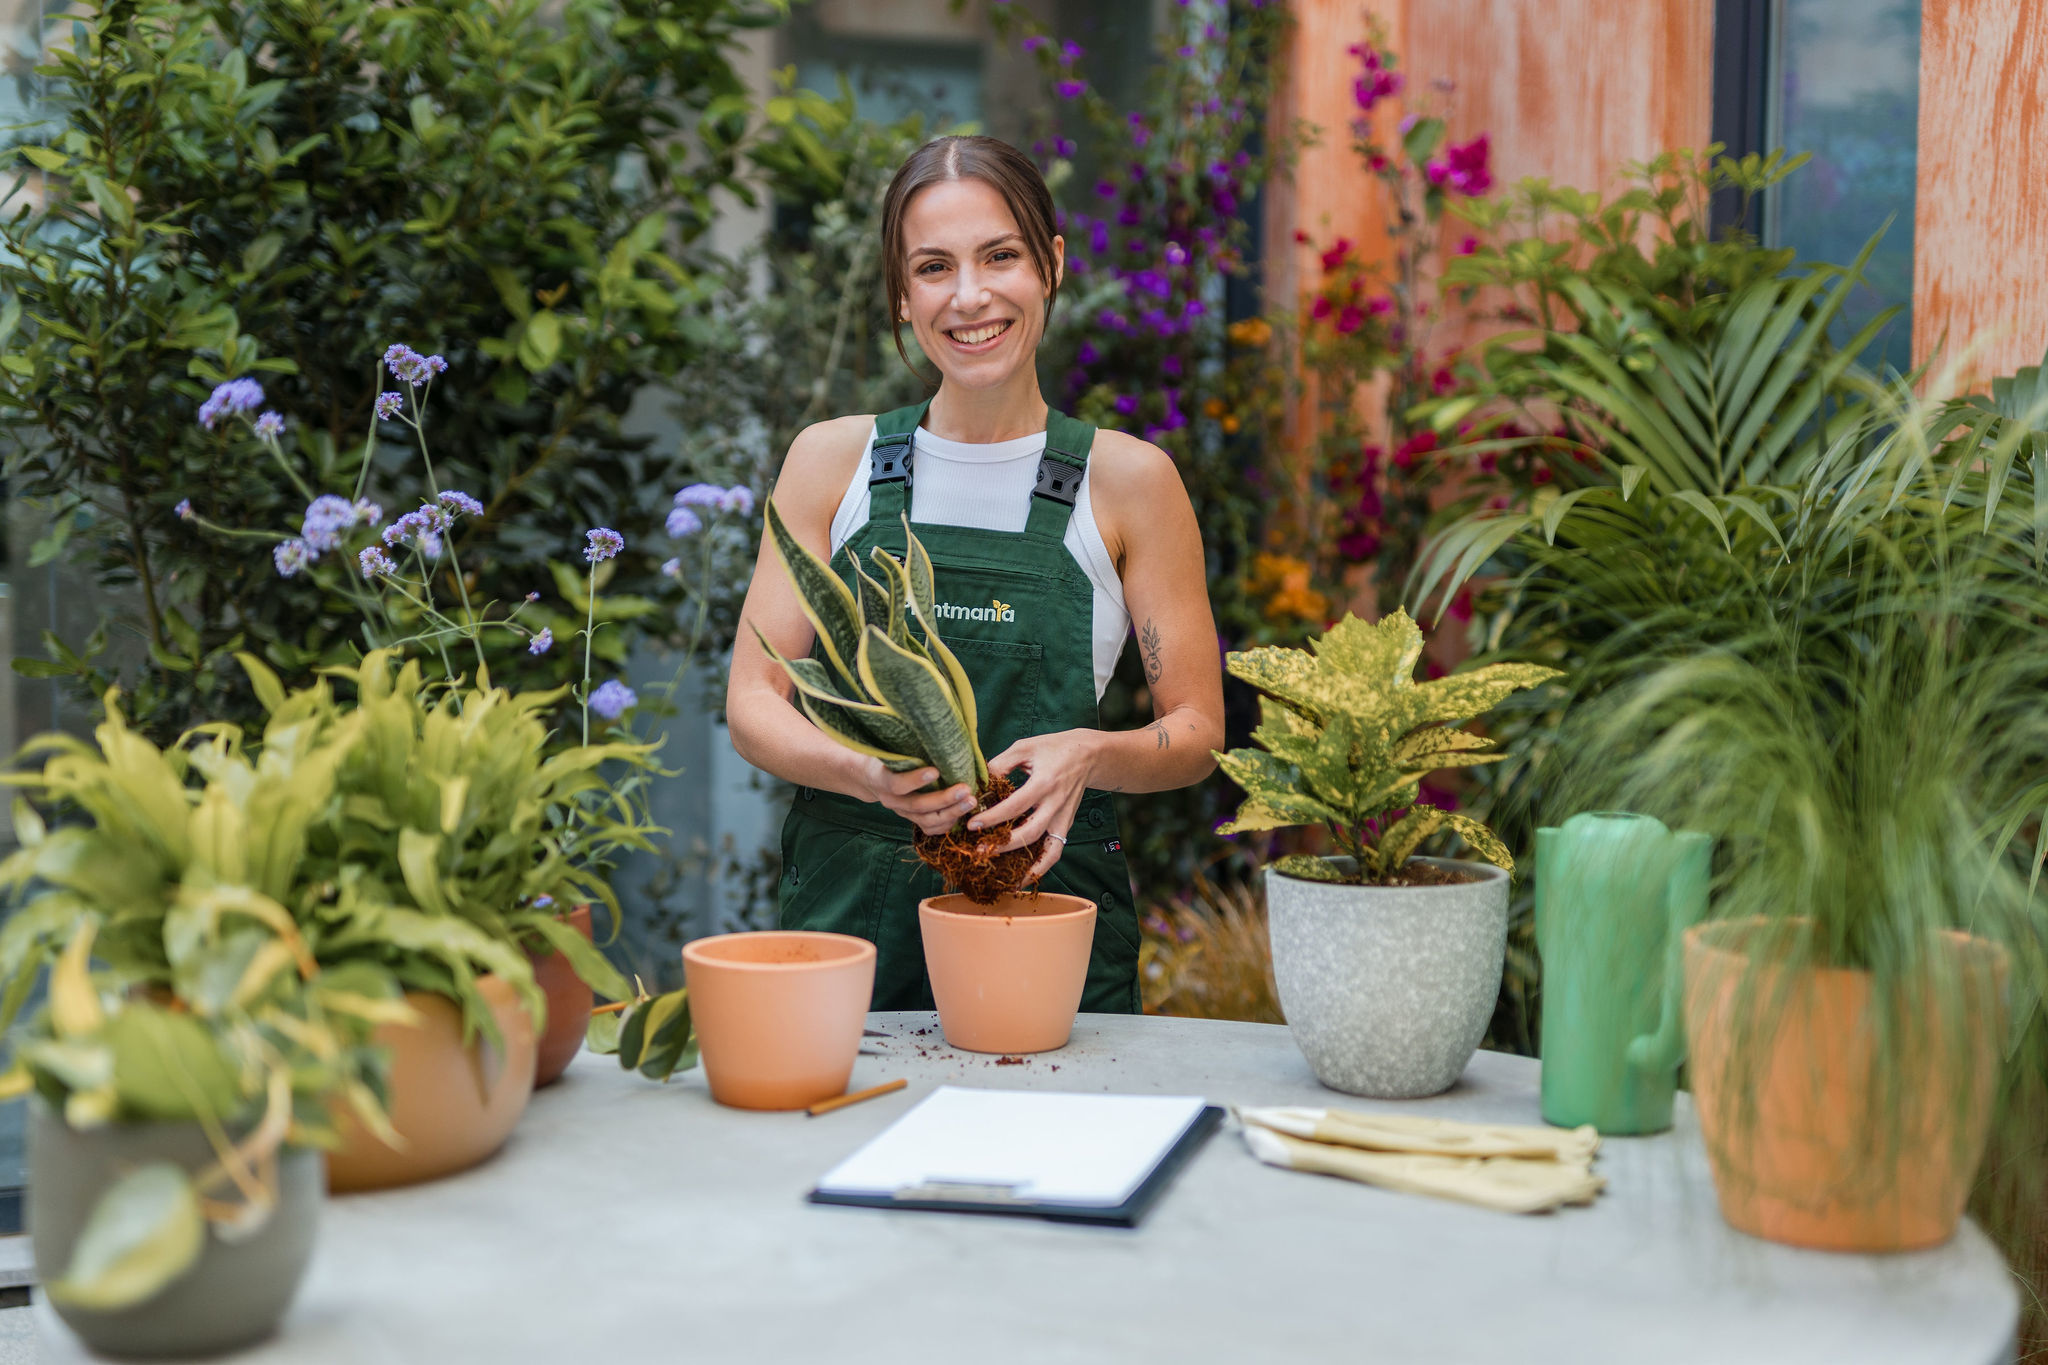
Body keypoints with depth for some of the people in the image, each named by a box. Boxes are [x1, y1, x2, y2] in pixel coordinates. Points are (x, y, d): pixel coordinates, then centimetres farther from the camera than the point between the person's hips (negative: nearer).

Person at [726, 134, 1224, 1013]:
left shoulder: (1127, 480, 3)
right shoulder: (832, 461, 7)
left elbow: (1196, 728, 7)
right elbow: (753, 705, 5)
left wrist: (1088, 755, -14)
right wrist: (868, 774, -15)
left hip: (1052, 903, -1)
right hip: (848, 907, 1)